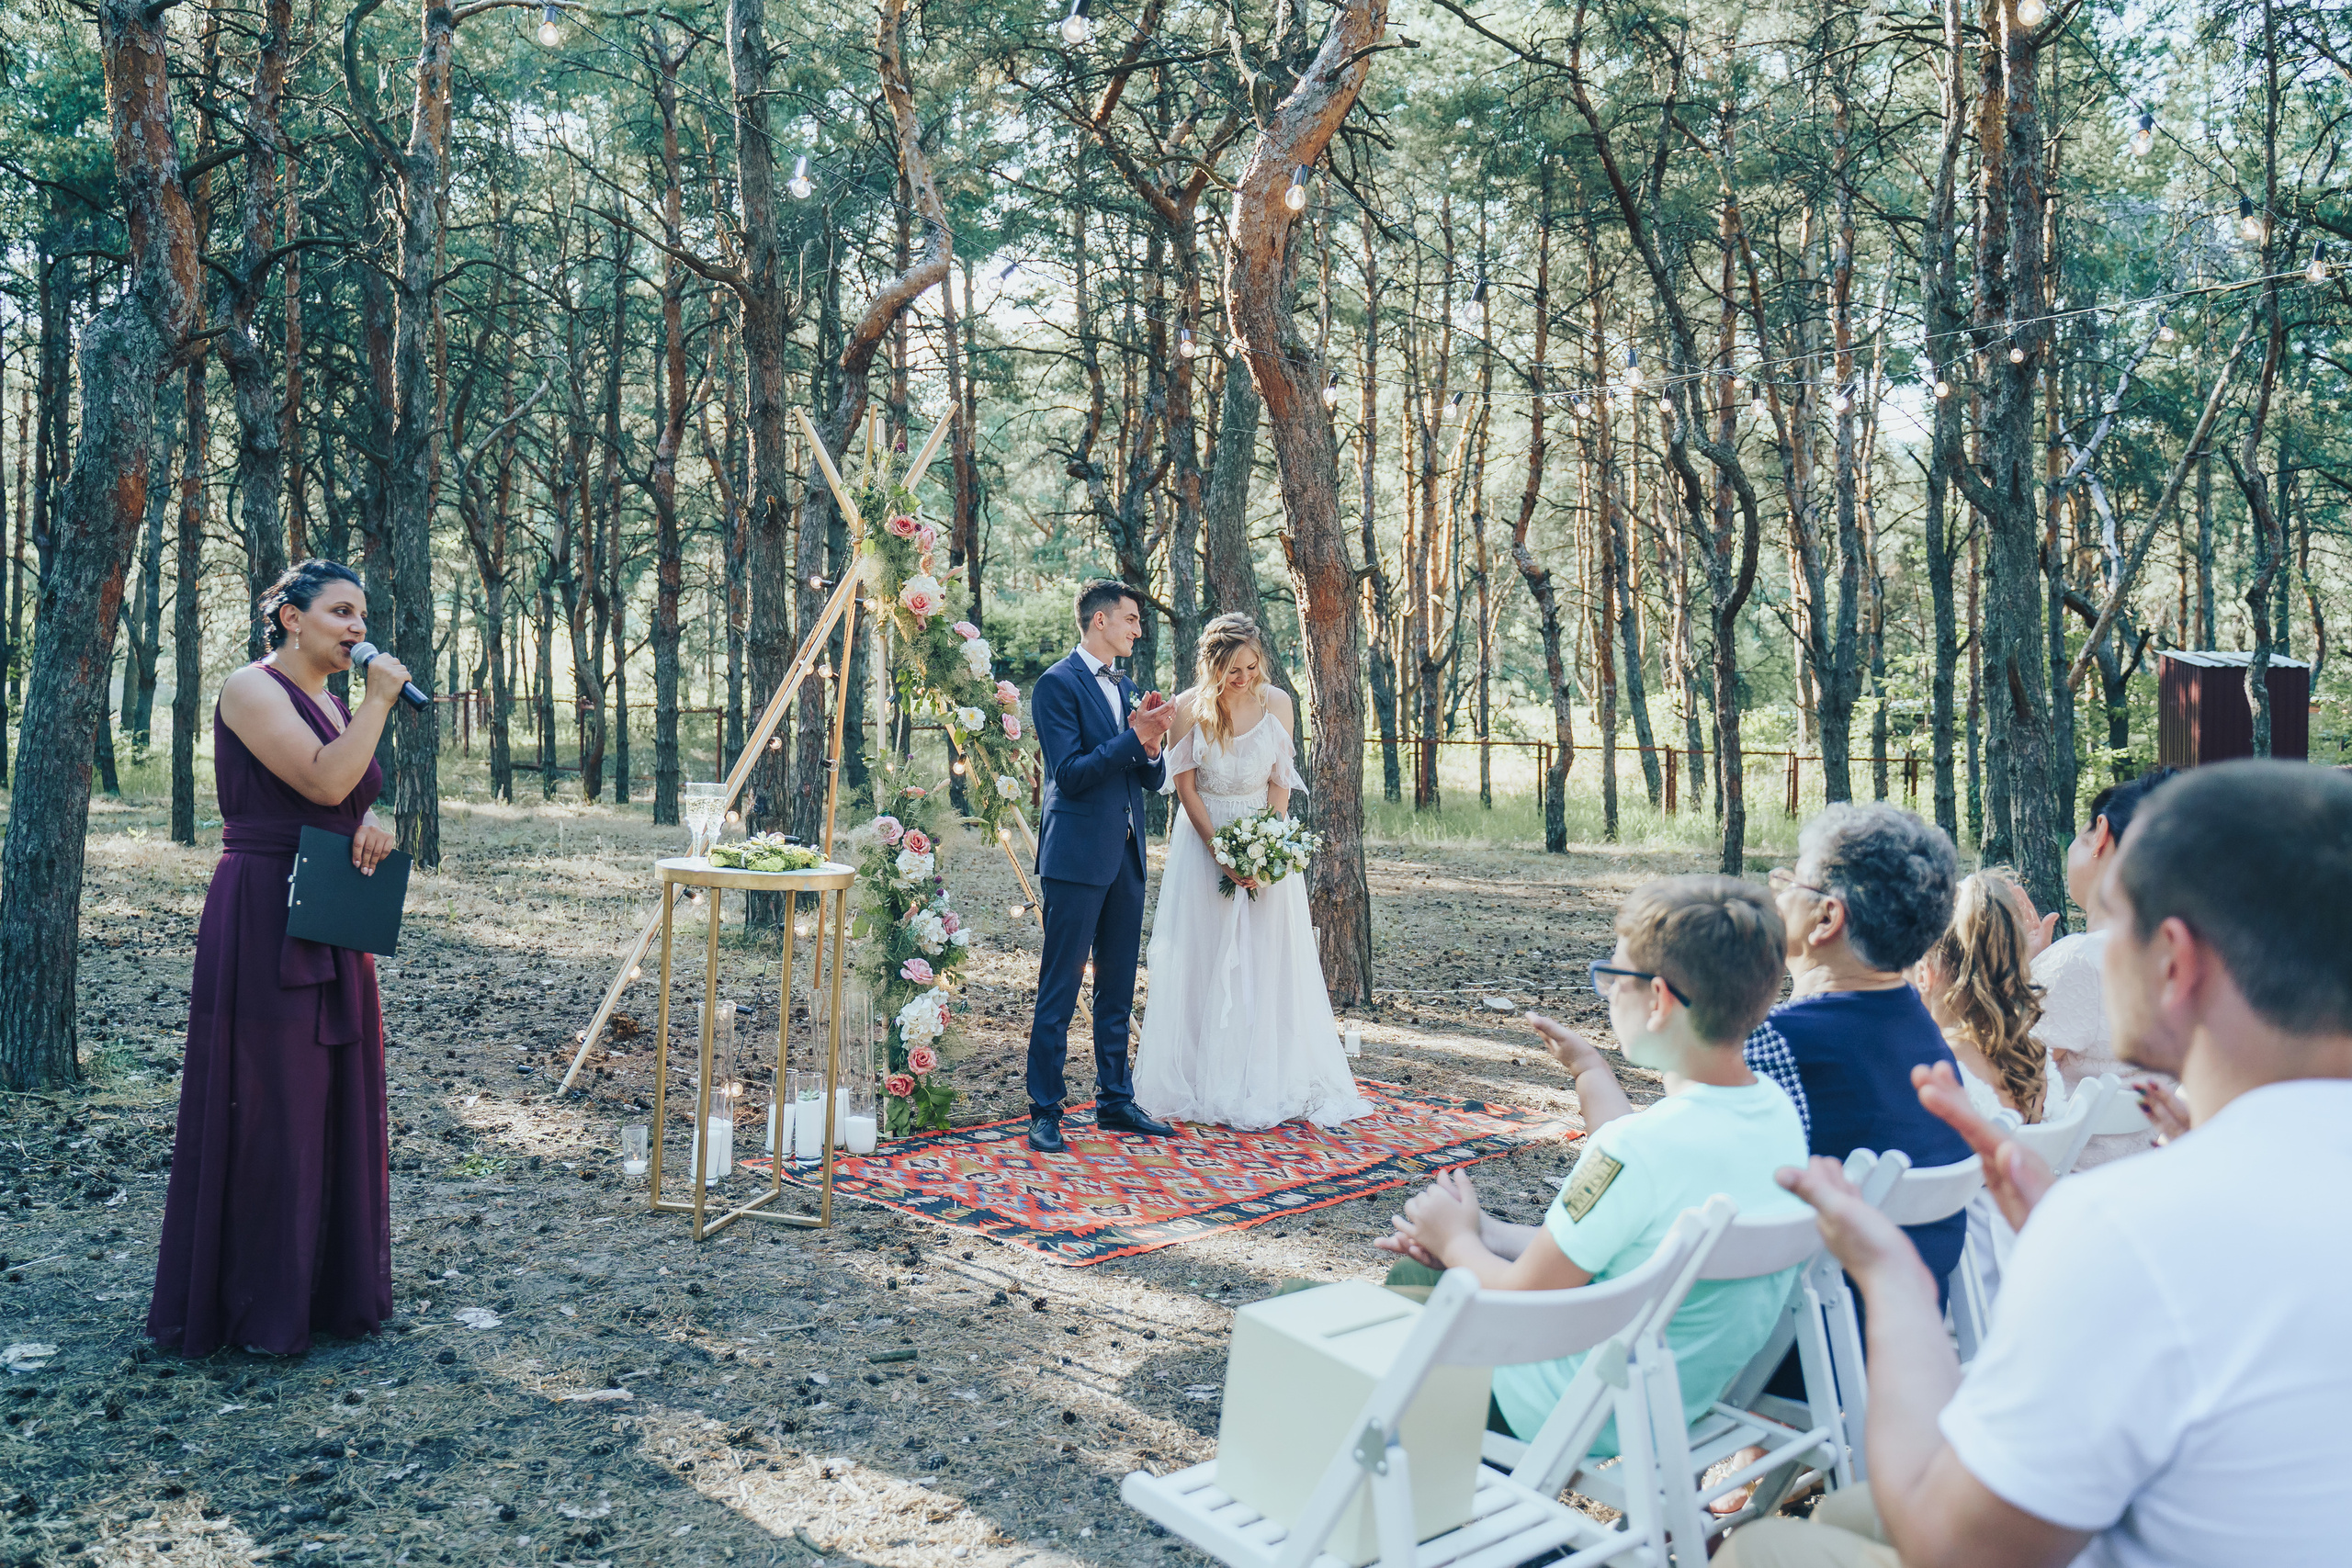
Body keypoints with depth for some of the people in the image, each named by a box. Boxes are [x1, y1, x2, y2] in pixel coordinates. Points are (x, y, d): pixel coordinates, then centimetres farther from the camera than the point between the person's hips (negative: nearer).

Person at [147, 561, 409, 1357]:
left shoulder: (336, 704, 15)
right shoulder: (252, 689, -10)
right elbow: (323, 783, -22)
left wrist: (372, 826, -1)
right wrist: (378, 702, -15)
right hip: (262, 923, -8)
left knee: (336, 1103, 11)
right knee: (267, 1105, -2)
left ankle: (328, 1290, 23)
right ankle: (254, 1306, 10)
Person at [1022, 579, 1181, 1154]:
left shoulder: (1125, 687, 16)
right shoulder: (1057, 684, -8)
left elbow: (1152, 778, 15)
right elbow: (1070, 774, -15)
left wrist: (1152, 747, -6)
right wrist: (1134, 737, -18)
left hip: (1126, 858, 8)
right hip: (1078, 856, -8)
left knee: (1118, 990, 14)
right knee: (1059, 990, -3)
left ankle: (1115, 1100, 24)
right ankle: (1045, 1113, 4)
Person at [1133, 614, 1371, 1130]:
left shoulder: (1277, 703, -5)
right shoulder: (1188, 708, -10)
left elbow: (1280, 785, -1)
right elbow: (1185, 786, -6)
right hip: (1202, 838, -1)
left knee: (1269, 959, 2)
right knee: (1204, 962, 1)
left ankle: (1270, 1081, 13)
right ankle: (1207, 1083, 11)